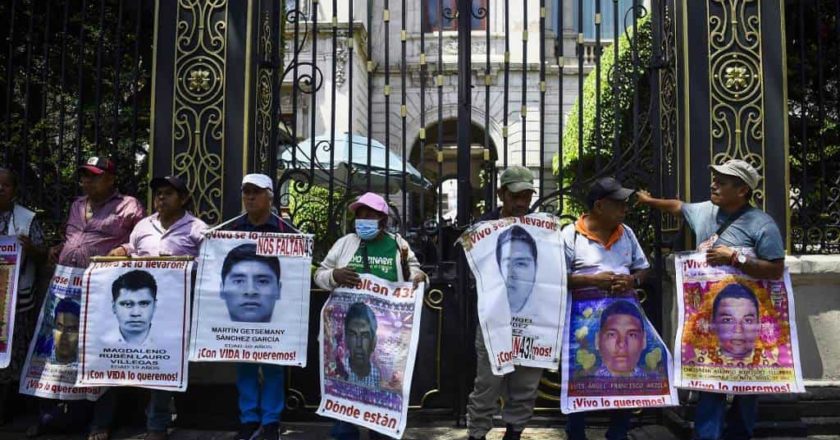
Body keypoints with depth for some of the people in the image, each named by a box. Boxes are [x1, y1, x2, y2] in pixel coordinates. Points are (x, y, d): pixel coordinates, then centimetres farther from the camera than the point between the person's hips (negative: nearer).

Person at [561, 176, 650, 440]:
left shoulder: (626, 233, 11)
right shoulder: (571, 235, -6)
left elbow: (643, 269, 16)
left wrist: (632, 281, -7)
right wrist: (594, 280, -20)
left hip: (623, 318, 5)